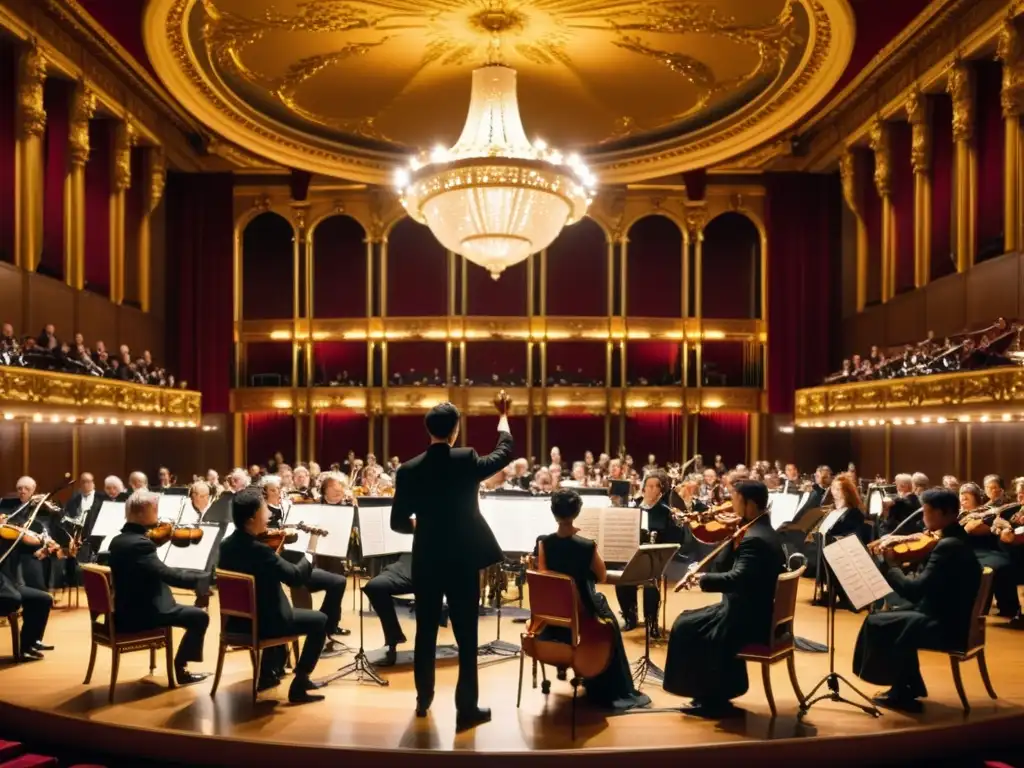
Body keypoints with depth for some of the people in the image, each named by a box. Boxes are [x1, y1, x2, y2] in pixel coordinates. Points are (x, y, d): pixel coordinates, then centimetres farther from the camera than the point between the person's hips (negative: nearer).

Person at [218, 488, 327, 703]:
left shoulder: (226, 544, -1)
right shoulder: (259, 550, -28)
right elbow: (296, 577, -22)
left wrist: (275, 554, 6)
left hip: (237, 620, 8)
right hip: (261, 622, -8)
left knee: (280, 610, 36)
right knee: (319, 620, 7)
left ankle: (268, 673, 41)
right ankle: (299, 685, 5)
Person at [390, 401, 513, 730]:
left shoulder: (408, 470, -5)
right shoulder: (466, 460, -11)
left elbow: (398, 522, -1)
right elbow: (504, 453, 8)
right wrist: (503, 418, 23)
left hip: (426, 561, 3)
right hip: (463, 560, -3)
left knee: (426, 632, 16)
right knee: (466, 634, 4)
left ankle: (423, 699, 29)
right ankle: (466, 707, 10)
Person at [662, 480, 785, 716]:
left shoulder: (753, 539, -22)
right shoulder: (763, 531, 10)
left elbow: (736, 578, -32)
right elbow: (724, 567, 12)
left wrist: (702, 579, -20)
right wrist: (733, 541, -1)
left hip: (750, 619, -10)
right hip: (762, 614, 10)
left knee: (685, 627, -1)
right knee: (696, 622, 22)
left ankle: (710, 697, 9)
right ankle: (721, 690, 26)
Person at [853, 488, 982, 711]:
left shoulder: (948, 546, -25)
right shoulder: (956, 539, 7)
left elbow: (915, 590, -28)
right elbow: (926, 585, 11)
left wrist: (889, 567, -14)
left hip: (947, 627, -10)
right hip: (949, 618, 10)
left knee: (876, 623, -1)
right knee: (892, 620, 19)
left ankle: (902, 692, 15)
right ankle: (908, 686, 24)